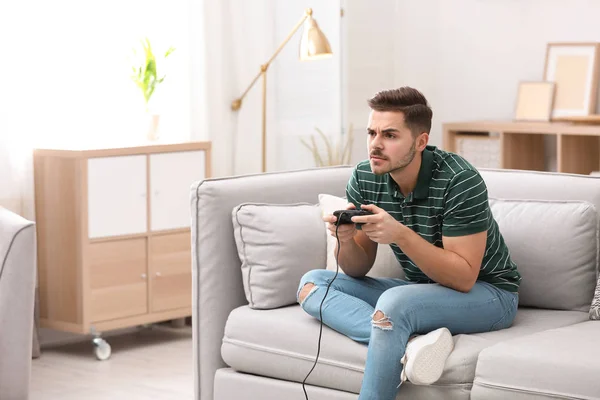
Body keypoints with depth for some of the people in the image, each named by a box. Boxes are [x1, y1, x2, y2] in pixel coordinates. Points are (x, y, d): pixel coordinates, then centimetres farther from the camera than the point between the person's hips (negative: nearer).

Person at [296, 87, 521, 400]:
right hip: (420, 292, 8)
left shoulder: (459, 182, -23)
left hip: (487, 293, -7)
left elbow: (463, 278, -25)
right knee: (311, 283, -9)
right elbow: (356, 271, 0)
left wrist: (401, 235, -35)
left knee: (395, 301, -36)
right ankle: (410, 342, -29)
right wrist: (345, 240, -23)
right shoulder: (364, 178, -6)